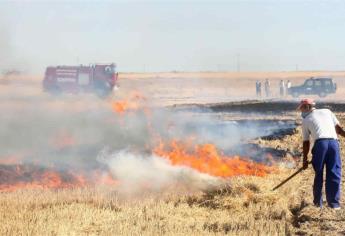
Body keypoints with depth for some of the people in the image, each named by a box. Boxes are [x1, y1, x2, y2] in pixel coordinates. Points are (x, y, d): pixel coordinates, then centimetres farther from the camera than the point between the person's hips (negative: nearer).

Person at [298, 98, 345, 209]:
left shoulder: (306, 121, 16)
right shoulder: (327, 111, 23)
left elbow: (306, 142, 14)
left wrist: (305, 159, 18)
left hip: (320, 144, -1)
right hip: (334, 143, 2)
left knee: (318, 174, 9)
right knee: (334, 174, 4)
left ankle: (318, 203, 13)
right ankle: (334, 203, 2)